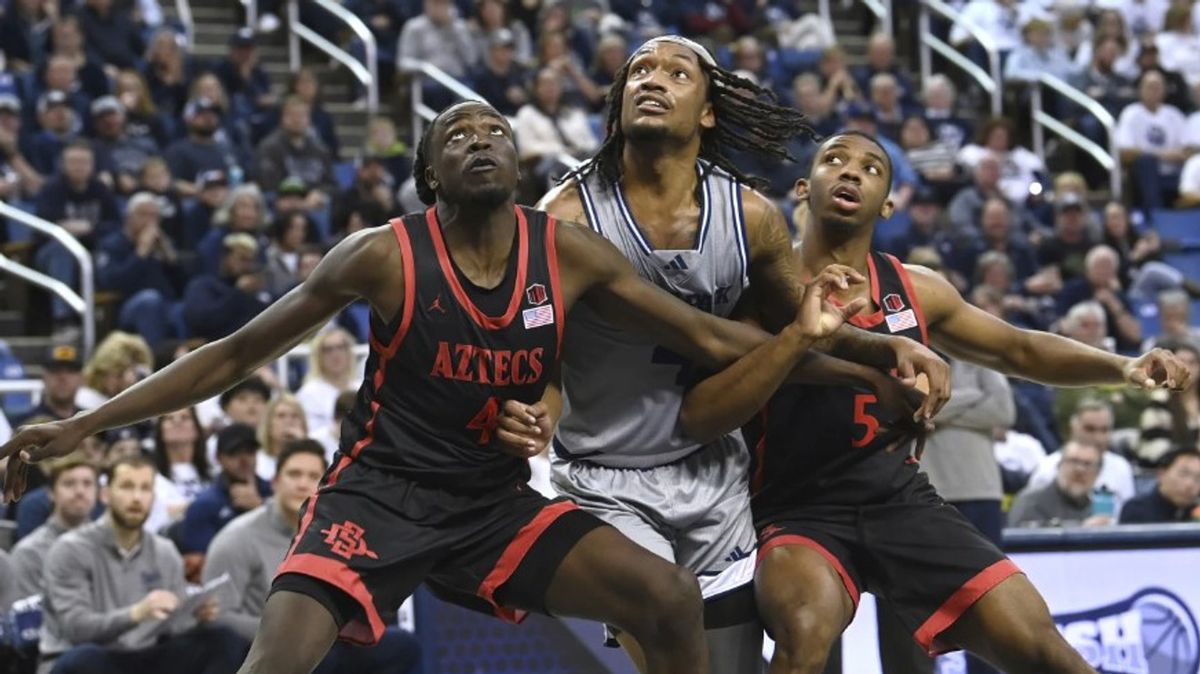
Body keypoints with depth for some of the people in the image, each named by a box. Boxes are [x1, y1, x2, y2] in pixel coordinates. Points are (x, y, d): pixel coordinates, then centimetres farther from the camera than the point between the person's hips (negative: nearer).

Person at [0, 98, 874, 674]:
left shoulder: (568, 253, -4)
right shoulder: (386, 257, -12)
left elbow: (705, 338, 5)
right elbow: (235, 355, -6)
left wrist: (801, 336, -13)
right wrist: (83, 426, -9)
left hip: (496, 501, 4)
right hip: (379, 491, -4)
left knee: (671, 600, -12)